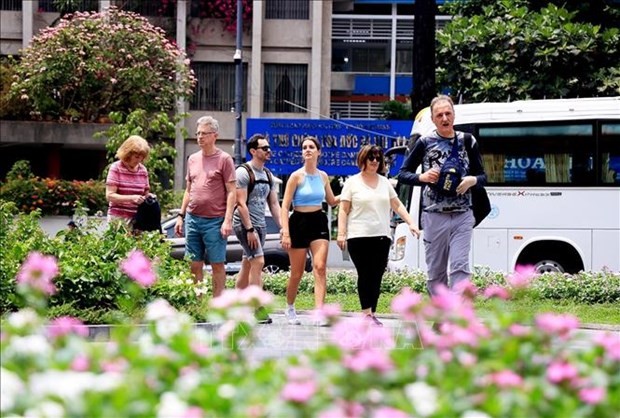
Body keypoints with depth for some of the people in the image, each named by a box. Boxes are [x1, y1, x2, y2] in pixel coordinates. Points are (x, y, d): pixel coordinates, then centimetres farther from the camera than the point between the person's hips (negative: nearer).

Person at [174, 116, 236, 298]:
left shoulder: (224, 159, -3)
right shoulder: (193, 159, 14)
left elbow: (231, 192, -6)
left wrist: (228, 220, -14)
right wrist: (181, 216, 15)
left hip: (214, 221, -6)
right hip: (192, 219, 6)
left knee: (217, 264, 0)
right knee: (194, 265, 6)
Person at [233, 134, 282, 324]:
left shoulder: (268, 176, 15)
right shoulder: (243, 172, -10)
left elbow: (274, 204, 16)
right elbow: (241, 203, -15)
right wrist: (249, 229, -20)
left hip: (260, 225, 8)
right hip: (245, 224, -8)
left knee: (248, 265, 9)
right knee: (258, 262, -16)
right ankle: (258, 309, -18)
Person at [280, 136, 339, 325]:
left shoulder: (323, 176, 8)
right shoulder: (296, 176, -6)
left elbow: (332, 201, 22)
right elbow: (285, 206, -8)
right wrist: (285, 232, -17)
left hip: (319, 222, 3)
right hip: (299, 222, -3)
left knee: (320, 267, -13)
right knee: (297, 272, 4)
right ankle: (290, 308, 28)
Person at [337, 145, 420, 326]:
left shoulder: (384, 182, 16)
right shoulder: (352, 182, 4)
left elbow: (397, 205, 19)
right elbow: (344, 210, 1)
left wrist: (410, 223, 8)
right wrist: (341, 233, -9)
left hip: (382, 236, 4)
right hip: (359, 237, -4)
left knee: (376, 277, 1)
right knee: (365, 275, -10)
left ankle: (372, 313, 5)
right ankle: (367, 313, -12)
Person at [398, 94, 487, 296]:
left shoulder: (468, 142, 7)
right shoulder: (425, 143, 3)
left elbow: (482, 176, 14)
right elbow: (403, 174, 7)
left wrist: (472, 180, -10)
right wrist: (422, 177, -14)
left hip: (462, 215, 0)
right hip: (434, 216, 0)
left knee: (460, 267, -11)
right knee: (436, 271, 7)